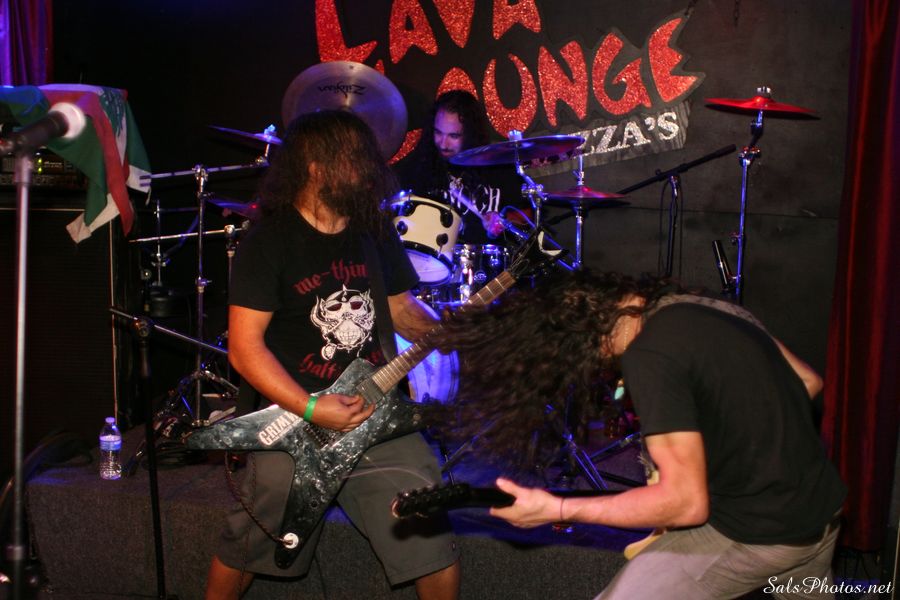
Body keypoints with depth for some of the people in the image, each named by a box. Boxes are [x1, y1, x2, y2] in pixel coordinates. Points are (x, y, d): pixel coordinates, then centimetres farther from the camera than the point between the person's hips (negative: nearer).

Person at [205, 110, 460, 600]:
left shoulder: (376, 233, 8)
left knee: (437, 551, 1)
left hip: (378, 411, 4)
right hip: (296, 417, -4)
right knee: (244, 552, 9)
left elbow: (401, 308, 17)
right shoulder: (268, 242, -10)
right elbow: (244, 346, -13)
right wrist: (311, 409, -20)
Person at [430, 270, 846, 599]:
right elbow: (808, 382, 14)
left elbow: (686, 502, -25)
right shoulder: (707, 306, 4)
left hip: (756, 533, -9)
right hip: (821, 509, 9)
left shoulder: (648, 356, -23)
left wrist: (556, 509, -20)